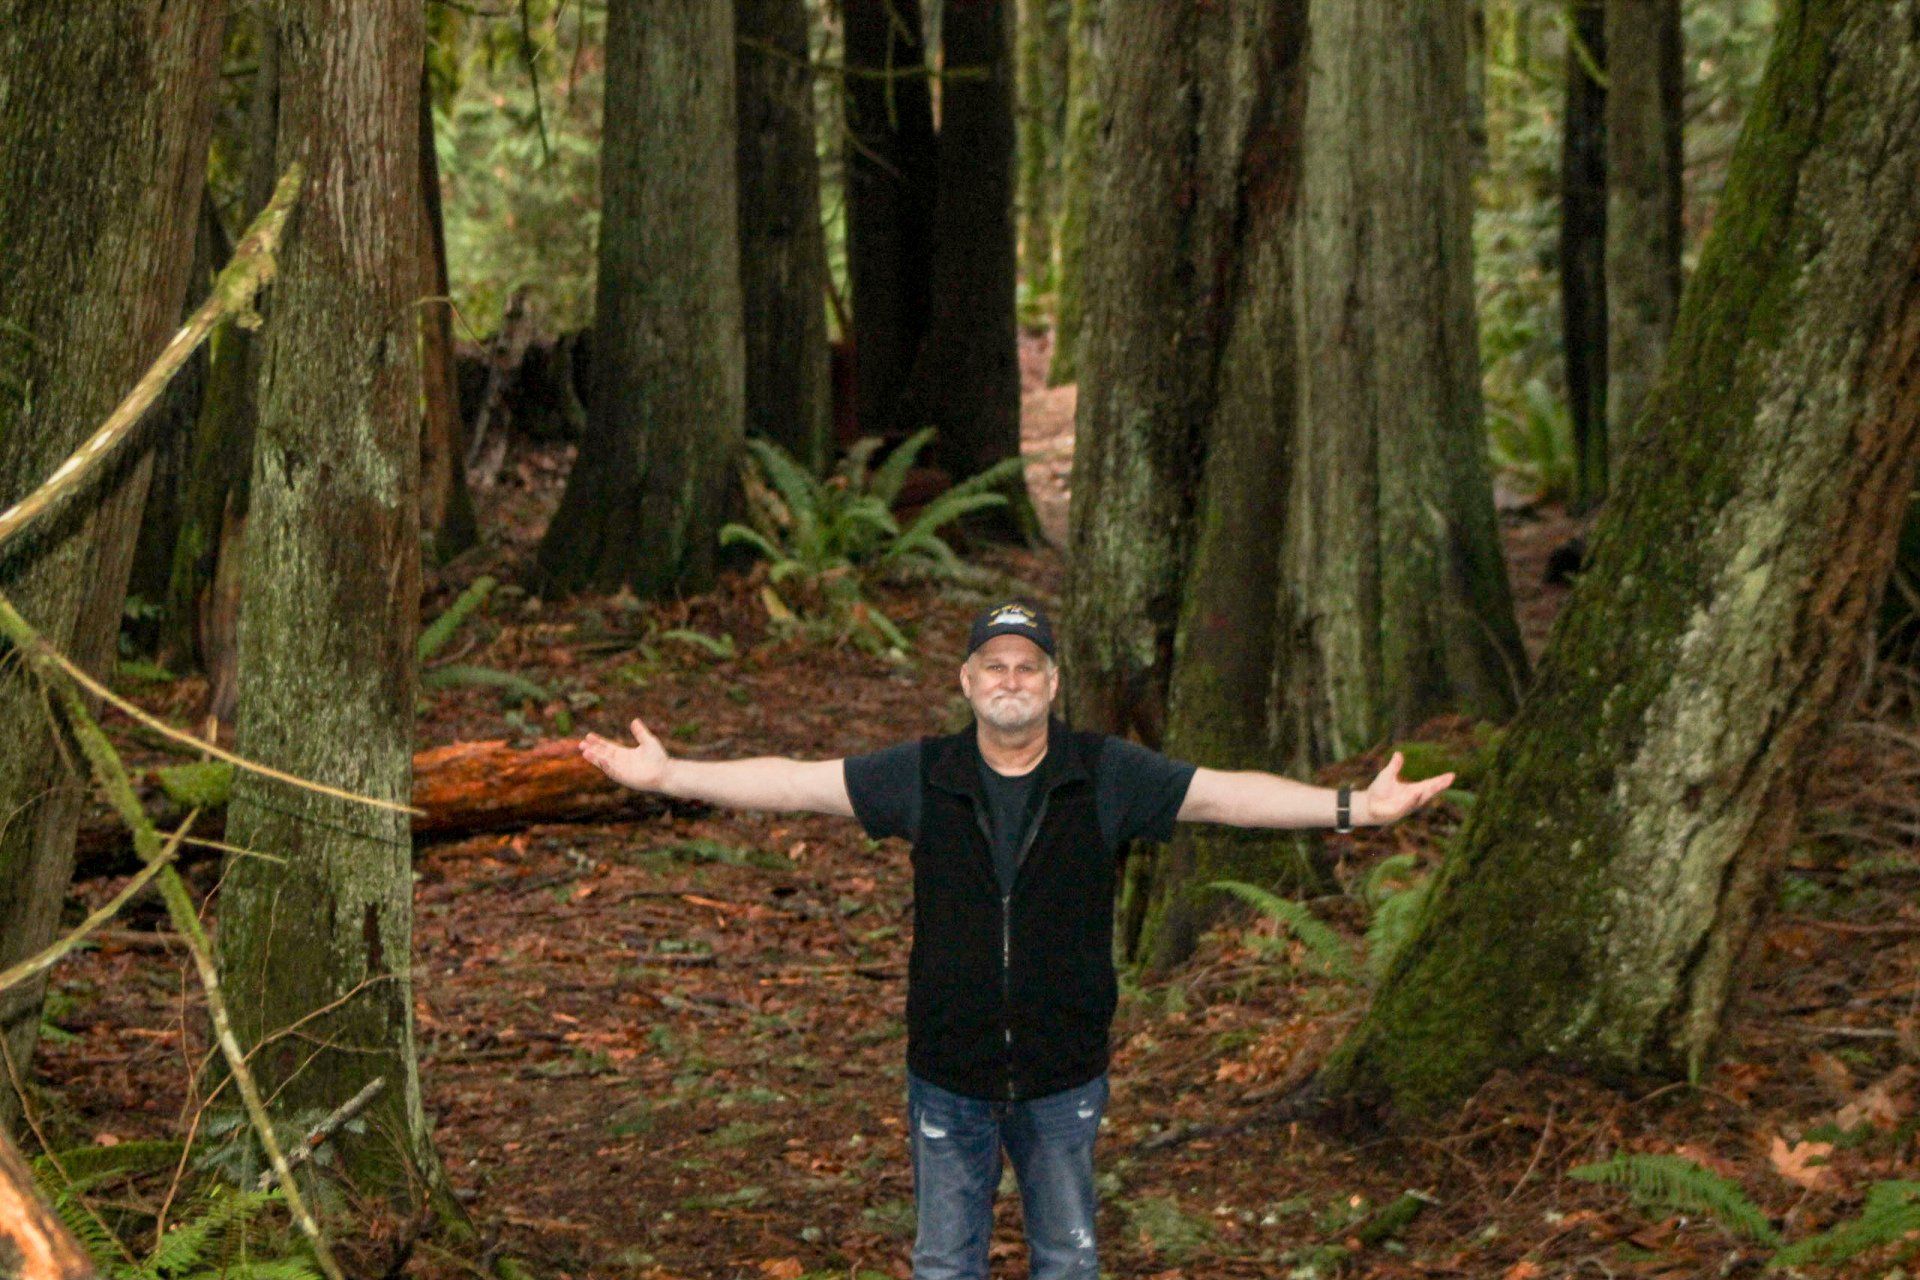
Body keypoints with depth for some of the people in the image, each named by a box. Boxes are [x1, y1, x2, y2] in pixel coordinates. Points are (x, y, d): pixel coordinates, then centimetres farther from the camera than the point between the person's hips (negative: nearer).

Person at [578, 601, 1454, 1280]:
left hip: (1062, 1077, 0)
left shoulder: (1108, 777, -6)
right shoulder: (922, 776, -4)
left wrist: (1353, 807, -20)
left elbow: (1225, 793, -11)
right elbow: (796, 783, -2)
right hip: (948, 1075, 1)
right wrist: (666, 774, -7)